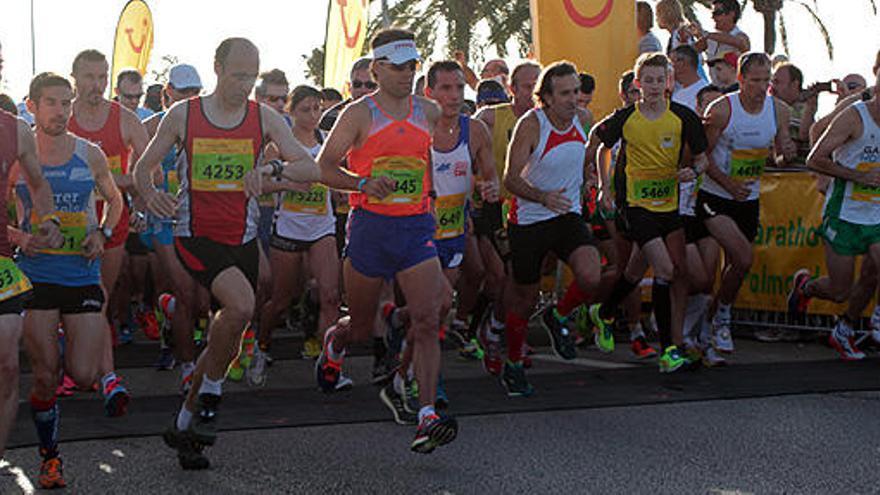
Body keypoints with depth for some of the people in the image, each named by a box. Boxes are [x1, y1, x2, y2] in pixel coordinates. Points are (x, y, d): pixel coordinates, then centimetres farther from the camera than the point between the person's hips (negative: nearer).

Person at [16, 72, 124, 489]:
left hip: (83, 274, 1)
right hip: (35, 274, -1)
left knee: (81, 375, -8)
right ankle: (49, 456, 19)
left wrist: (101, 233, 1)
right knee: (45, 377, 0)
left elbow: (114, 199, 18)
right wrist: (14, 236, -12)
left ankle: (103, 365, 29)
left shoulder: (89, 155, 2)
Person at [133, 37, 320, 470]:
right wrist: (150, 193, -15)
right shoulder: (182, 115, -1)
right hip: (195, 235, -4)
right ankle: (210, 395, -6)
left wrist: (271, 168, -27)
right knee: (241, 305, -29)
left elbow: (309, 168, -7)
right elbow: (144, 166, 7)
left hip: (242, 240, 4)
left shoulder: (264, 118, 2)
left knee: (228, 339, 9)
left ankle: (184, 425, 27)